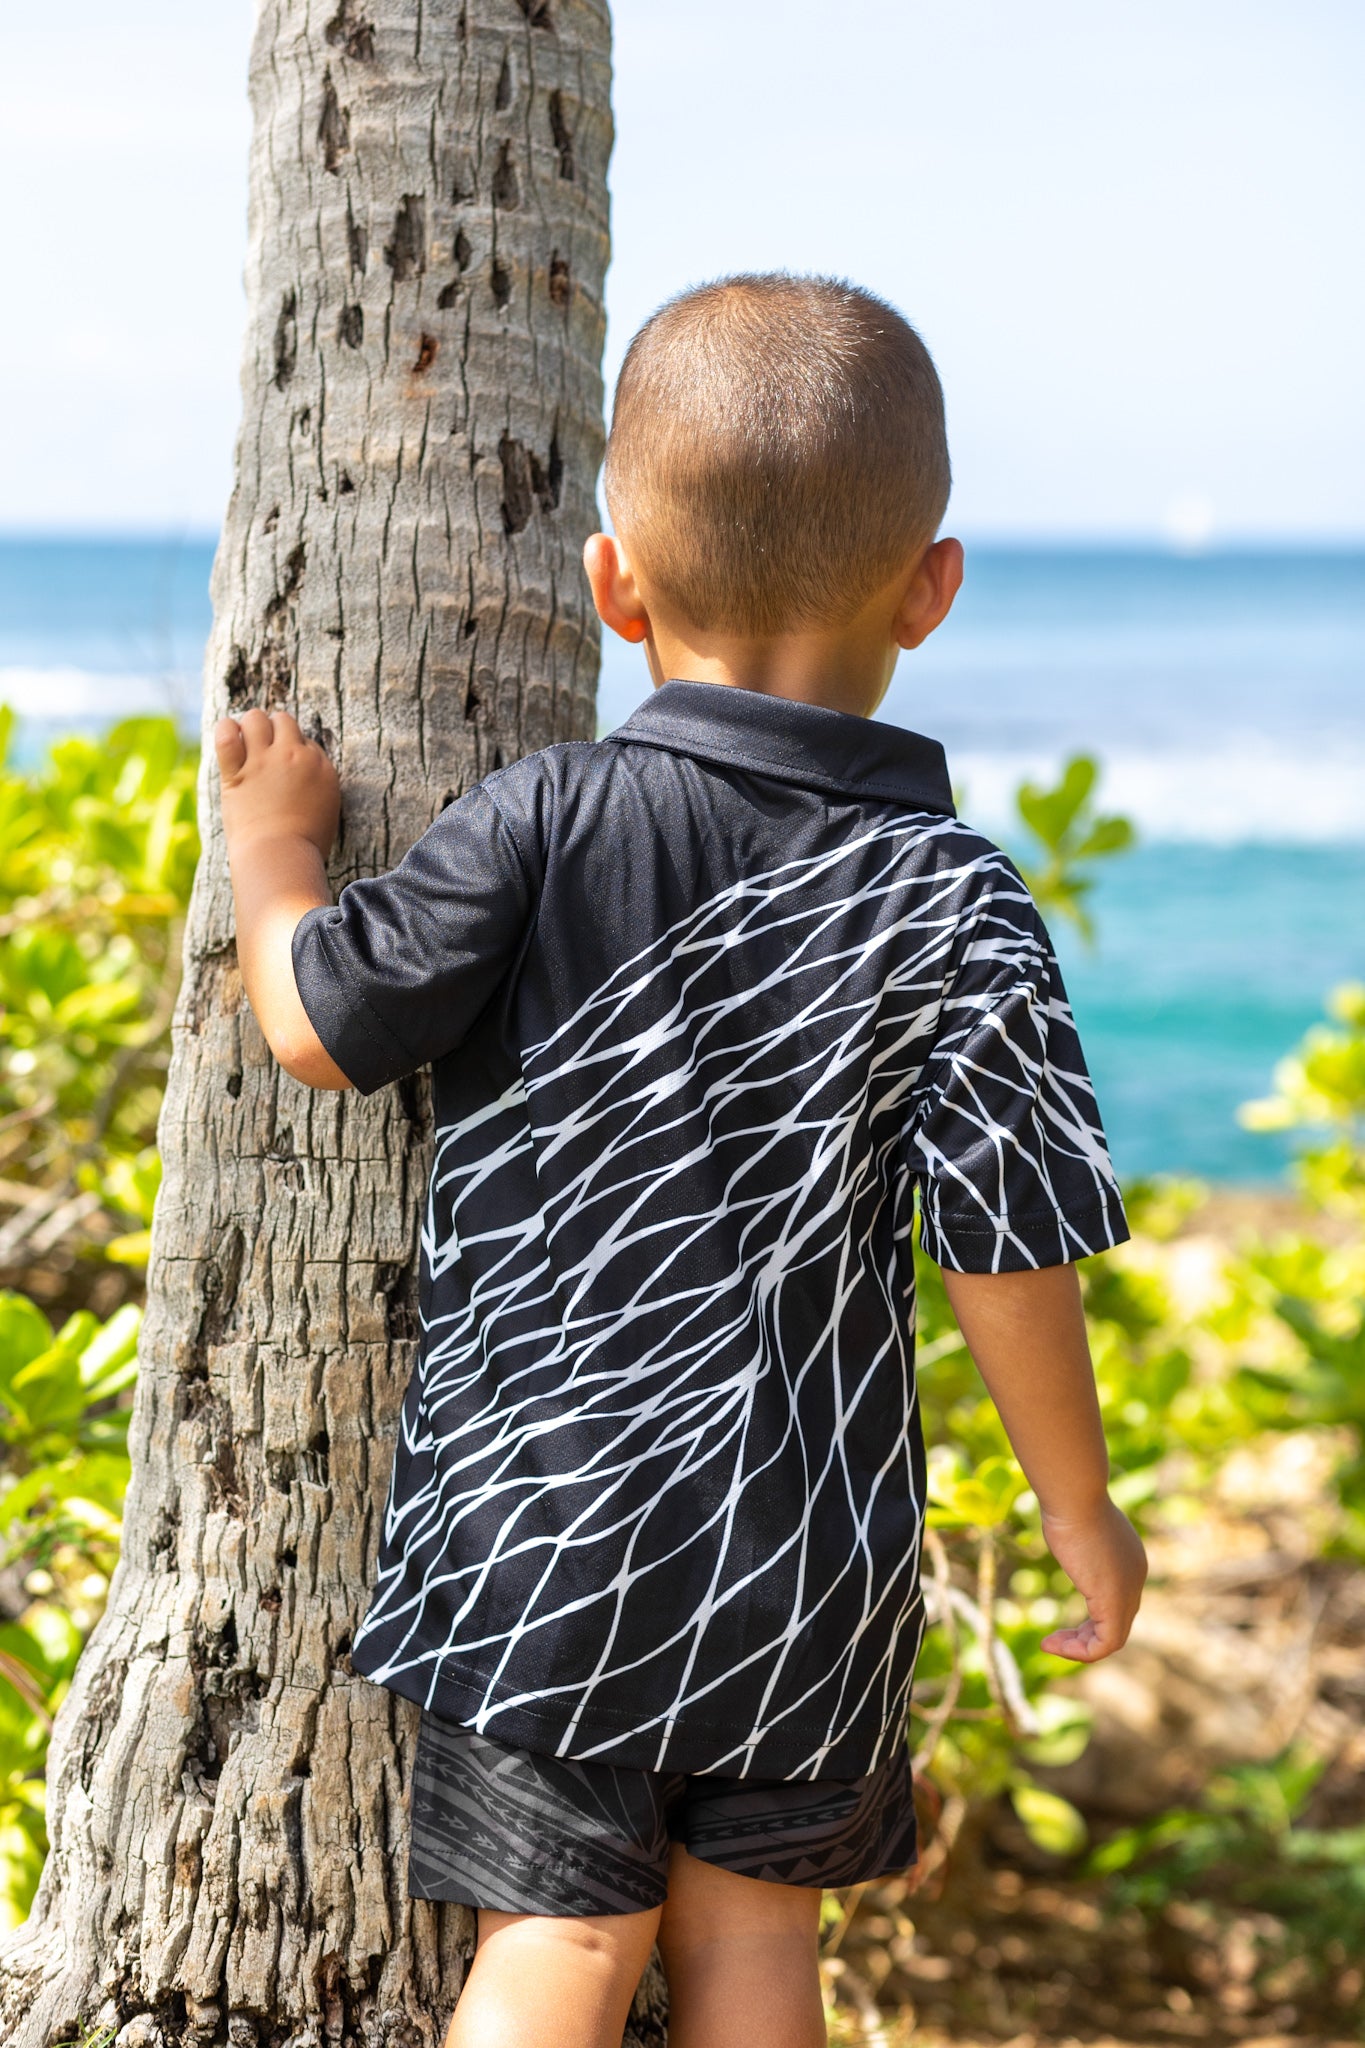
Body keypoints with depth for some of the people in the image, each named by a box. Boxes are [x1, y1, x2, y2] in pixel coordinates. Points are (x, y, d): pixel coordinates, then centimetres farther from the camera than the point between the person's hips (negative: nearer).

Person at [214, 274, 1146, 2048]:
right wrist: (1080, 1505, 6)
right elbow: (1009, 1248, -8)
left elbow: (322, 1027, -3)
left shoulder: (542, 822, -10)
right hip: (808, 1537, 1)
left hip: (536, 1506, 0)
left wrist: (275, 844, 17)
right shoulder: (955, 912, -9)